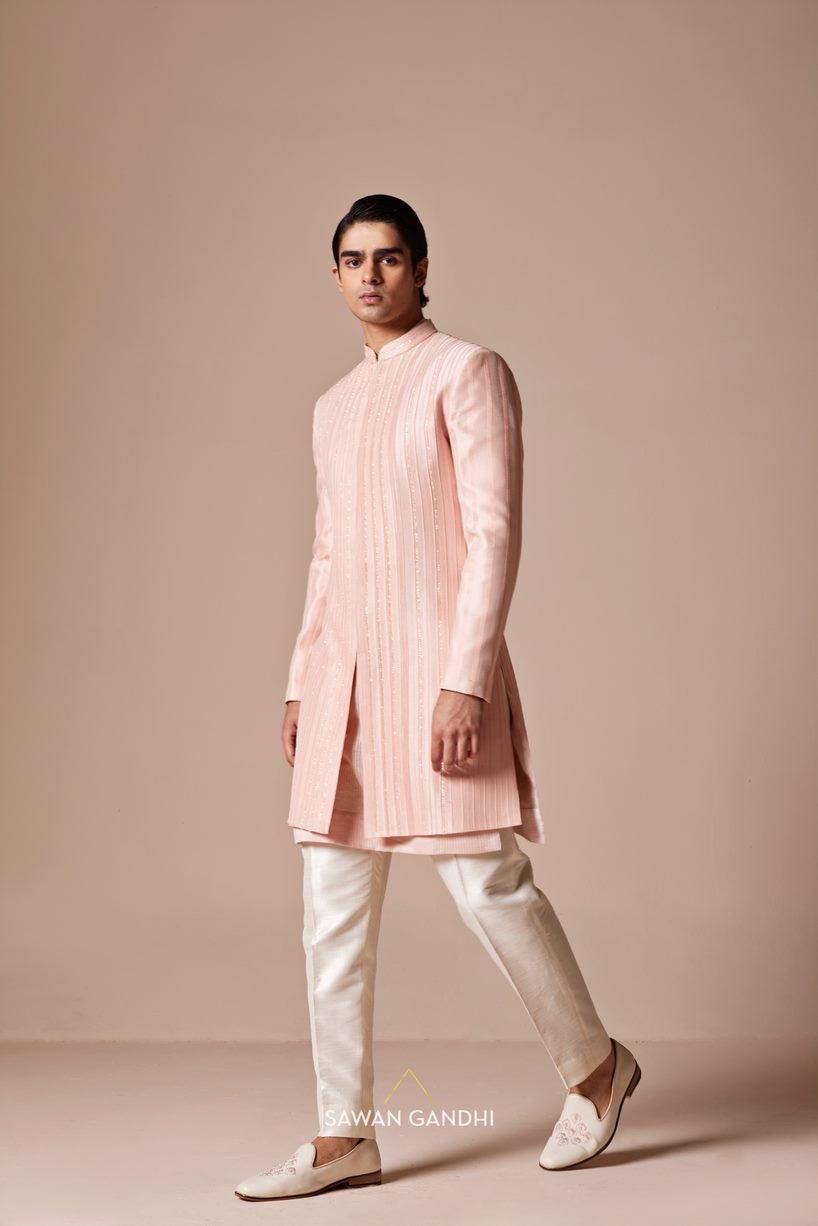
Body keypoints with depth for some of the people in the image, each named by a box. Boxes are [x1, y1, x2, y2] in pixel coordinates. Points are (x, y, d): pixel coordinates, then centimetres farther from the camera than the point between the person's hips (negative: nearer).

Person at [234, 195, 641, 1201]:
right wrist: (300, 685, 16)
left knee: (485, 883, -4)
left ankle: (595, 1066, 21)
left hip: (437, 656, -7)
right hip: (346, 668, 7)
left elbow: (494, 532, -10)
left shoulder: (467, 372, -2)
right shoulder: (333, 407, 19)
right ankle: (344, 1138, 14)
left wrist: (464, 680, -18)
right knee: (333, 907, 4)